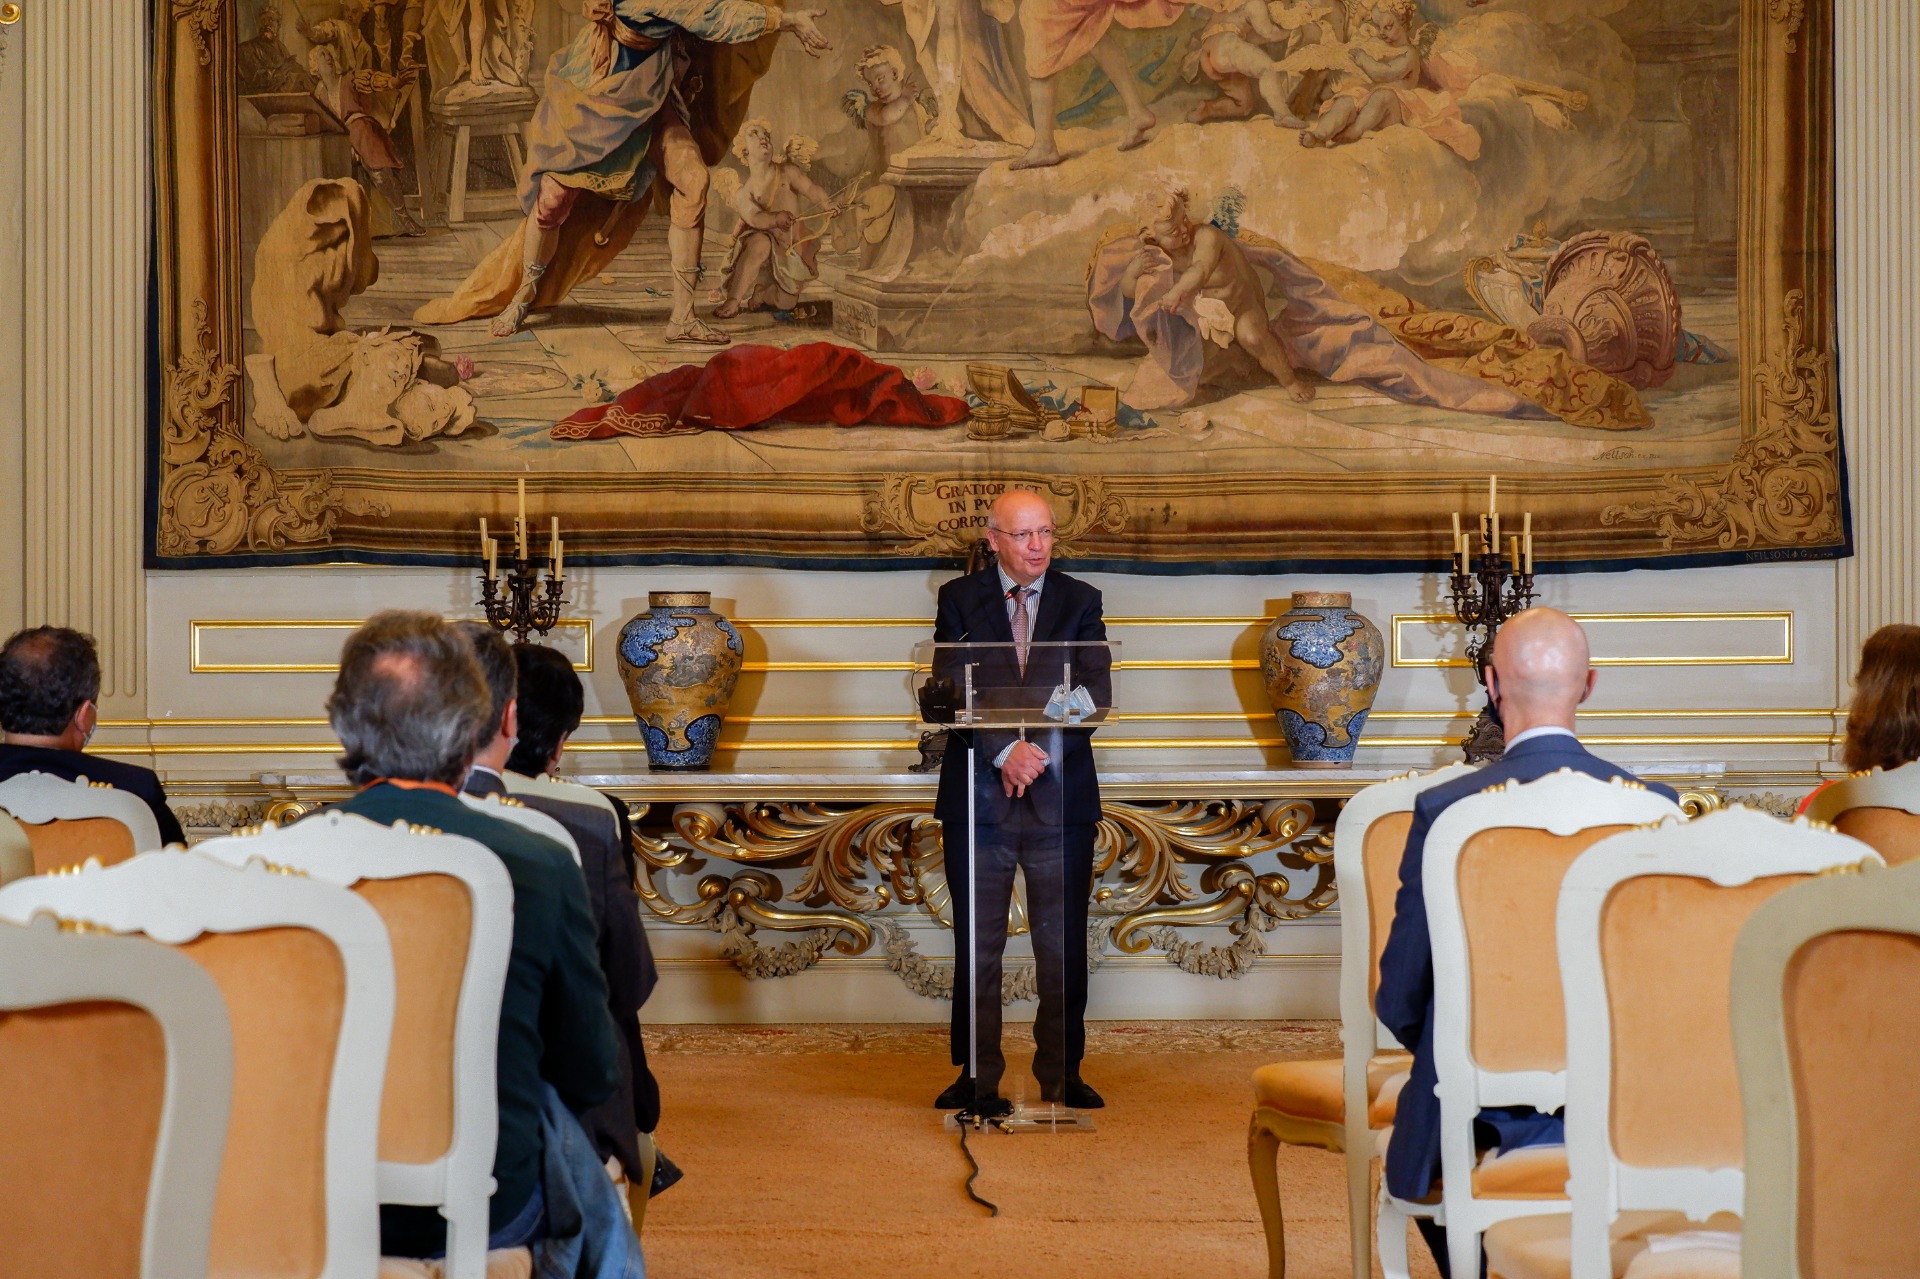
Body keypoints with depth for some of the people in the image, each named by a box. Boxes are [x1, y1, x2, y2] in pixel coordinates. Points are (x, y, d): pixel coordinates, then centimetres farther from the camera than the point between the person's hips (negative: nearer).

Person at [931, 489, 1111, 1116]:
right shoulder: (960, 600, 5)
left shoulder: (1080, 601, 9)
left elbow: (1095, 696, 0)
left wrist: (1041, 753, -13)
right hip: (979, 794, -1)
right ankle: (977, 1076, 11)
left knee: (1064, 946, 4)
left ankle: (1062, 1072, 15)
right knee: (977, 945, 2)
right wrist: (1005, 752, -18)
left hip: (1061, 794, 1)